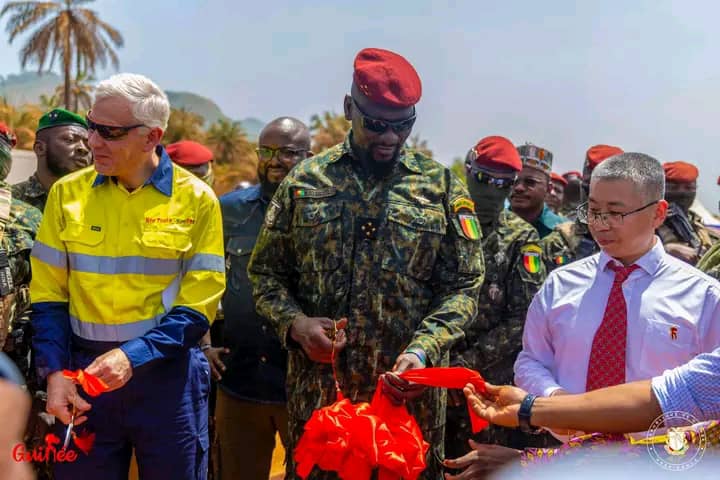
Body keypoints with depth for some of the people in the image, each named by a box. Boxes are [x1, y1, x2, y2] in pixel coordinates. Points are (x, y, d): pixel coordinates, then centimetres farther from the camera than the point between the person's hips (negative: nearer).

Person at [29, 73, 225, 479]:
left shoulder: (197, 200, -6)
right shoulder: (67, 193, 2)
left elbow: (199, 305, -8)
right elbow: (48, 295, 4)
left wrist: (133, 356, -19)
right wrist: (54, 371, -8)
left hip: (167, 373, -2)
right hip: (85, 371, 2)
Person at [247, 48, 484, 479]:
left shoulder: (442, 186, 2)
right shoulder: (305, 181, 5)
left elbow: (464, 285, 0)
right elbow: (265, 272, 9)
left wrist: (423, 350, -16)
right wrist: (295, 322, -10)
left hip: (409, 391, 0)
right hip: (317, 389, 1)